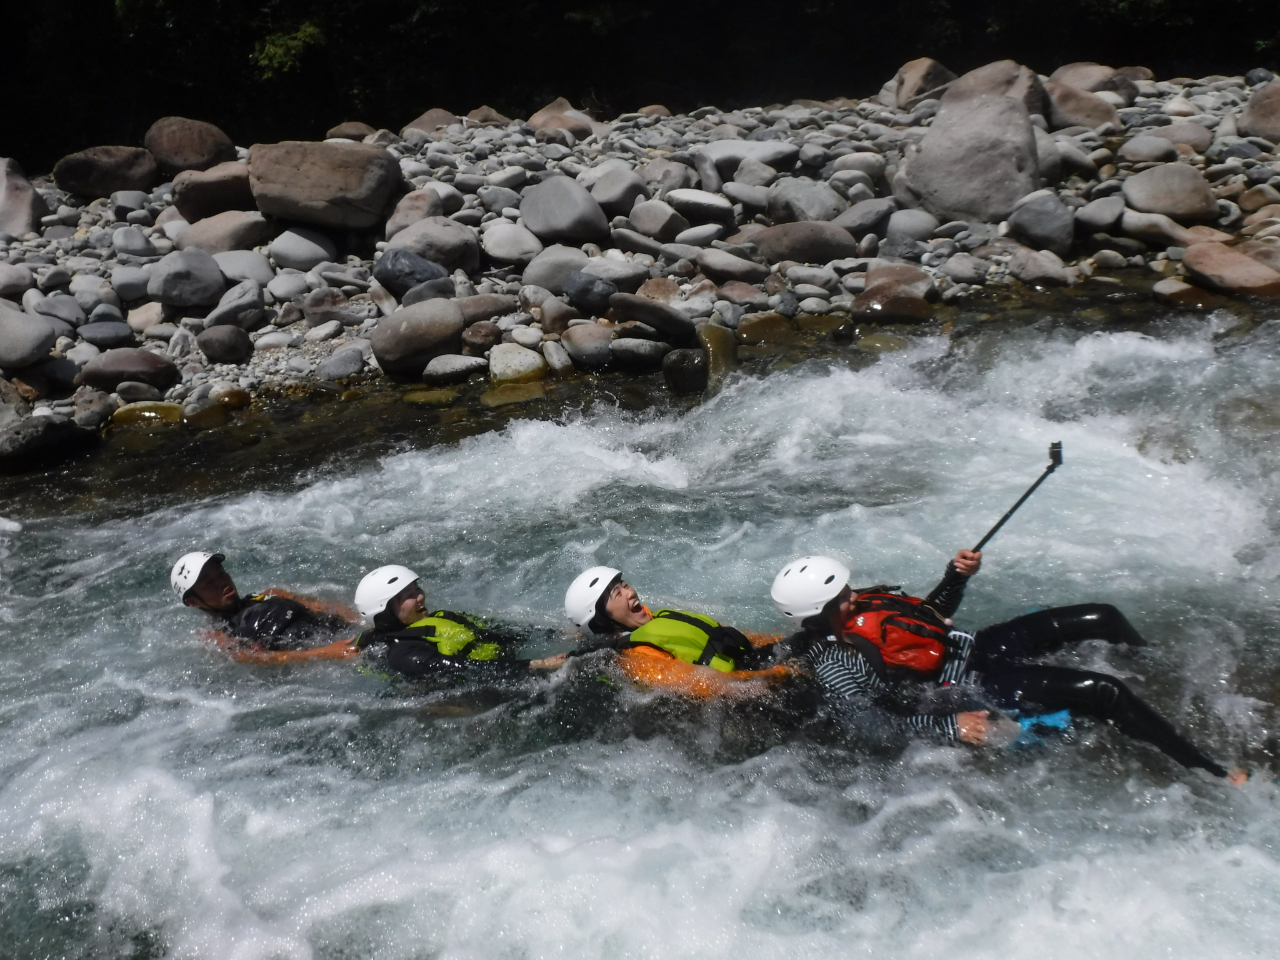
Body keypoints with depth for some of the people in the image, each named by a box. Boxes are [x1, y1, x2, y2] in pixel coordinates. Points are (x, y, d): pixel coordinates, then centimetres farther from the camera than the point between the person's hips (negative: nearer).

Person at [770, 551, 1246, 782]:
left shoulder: (864, 602, 5)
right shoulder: (836, 665, -19)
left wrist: (956, 575, -1)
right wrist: (950, 725, -28)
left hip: (975, 646, 9)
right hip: (980, 687, -9)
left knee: (1100, 618, 6)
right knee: (1104, 692, -20)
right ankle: (1213, 775, -6)